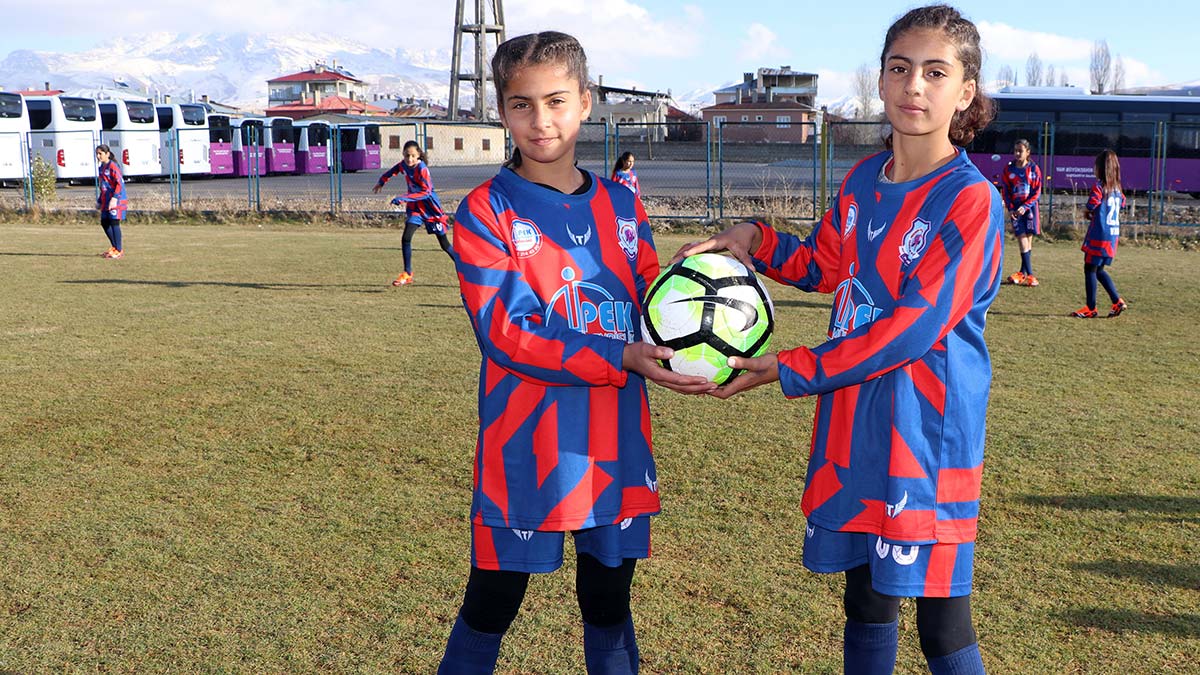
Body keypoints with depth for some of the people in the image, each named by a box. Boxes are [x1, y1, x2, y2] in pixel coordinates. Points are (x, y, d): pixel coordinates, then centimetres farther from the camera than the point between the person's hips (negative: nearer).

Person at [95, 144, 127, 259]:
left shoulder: (112, 166, -11)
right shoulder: (102, 167, 16)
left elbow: (119, 184, -19)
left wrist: (114, 198, -27)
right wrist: (99, 201, 22)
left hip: (116, 201, -9)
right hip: (106, 200, 9)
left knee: (114, 223, -7)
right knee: (104, 223, 11)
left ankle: (119, 251, 0)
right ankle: (114, 247, 24)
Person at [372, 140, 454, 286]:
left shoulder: (422, 169, -23)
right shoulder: (403, 165, -3)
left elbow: (426, 192, -29)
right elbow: (393, 170, 21)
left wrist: (404, 198, -33)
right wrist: (381, 182, 32)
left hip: (430, 208, -6)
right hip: (414, 207, 6)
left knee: (444, 244, 1)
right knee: (406, 239, -9)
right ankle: (407, 275, 1)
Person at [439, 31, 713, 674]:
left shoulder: (621, 205, 8)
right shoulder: (485, 211, -6)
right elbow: (506, 332, -16)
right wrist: (620, 360, -25)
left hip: (616, 449, 4)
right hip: (524, 452, -3)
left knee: (608, 608, 17)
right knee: (488, 610, 9)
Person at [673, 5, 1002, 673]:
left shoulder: (972, 200, -14)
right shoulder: (861, 182, 7)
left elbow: (914, 326, -20)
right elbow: (824, 266, 23)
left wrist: (791, 369, -18)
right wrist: (756, 241, 5)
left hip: (930, 435, -6)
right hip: (853, 427, 6)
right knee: (866, 603, 18)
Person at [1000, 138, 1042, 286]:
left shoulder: (1033, 169, -2)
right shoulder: (1009, 169, 2)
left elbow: (1037, 192, -3)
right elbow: (1006, 191, 5)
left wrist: (1025, 206, -15)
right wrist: (1010, 208, -8)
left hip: (1029, 207, 0)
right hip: (1016, 208, 0)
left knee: (1028, 240, 4)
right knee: (1022, 240, -6)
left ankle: (1023, 273, 13)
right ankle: (1029, 274, -7)